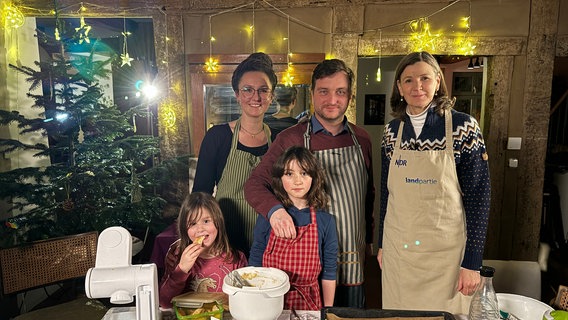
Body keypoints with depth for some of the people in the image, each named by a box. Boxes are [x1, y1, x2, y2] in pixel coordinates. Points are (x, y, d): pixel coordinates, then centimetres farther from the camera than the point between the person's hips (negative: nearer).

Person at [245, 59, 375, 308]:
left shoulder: (361, 139, 4)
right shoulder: (291, 139, -8)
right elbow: (254, 184, -10)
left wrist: (368, 239, 16)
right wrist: (274, 209, -30)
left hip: (352, 262, 4)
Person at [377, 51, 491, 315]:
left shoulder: (463, 126, -9)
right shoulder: (392, 130, 1)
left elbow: (478, 198, -8)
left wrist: (472, 263, -10)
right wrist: (382, 244, 11)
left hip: (445, 251, -3)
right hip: (396, 249, 3)